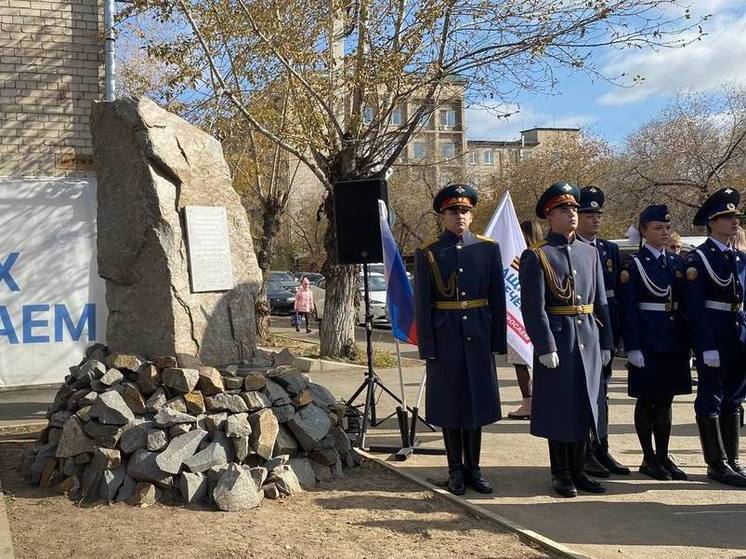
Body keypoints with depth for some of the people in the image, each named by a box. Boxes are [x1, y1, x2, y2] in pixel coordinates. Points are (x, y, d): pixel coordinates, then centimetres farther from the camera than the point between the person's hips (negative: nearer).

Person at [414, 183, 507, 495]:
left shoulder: (488, 249, 5)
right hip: (444, 339, -1)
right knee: (449, 405, 5)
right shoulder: (427, 254, 0)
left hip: (478, 338, 2)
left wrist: (499, 340, 1)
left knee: (477, 402, 8)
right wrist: (427, 348, -6)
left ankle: (473, 468, 19)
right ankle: (456, 470, 17)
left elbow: (498, 299, 5)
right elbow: (422, 304, -2)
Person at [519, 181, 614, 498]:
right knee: (558, 408, 3)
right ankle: (560, 474, 15)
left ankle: (578, 470, 23)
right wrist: (545, 348, -17)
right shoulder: (536, 256, -6)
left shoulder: (590, 253, 12)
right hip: (556, 342, -5)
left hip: (588, 340, 5)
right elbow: (533, 308, -12)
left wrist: (606, 344, 8)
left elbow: (600, 302, 12)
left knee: (584, 406, 11)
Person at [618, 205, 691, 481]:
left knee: (666, 400, 11)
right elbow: (627, 310, -9)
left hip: (675, 341, 5)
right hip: (648, 341, -5)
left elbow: (686, 304, 13)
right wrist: (633, 347, -14)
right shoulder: (633, 264, -6)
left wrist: (688, 343, 9)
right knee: (646, 400, 3)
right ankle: (649, 460, 12)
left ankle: (664, 456, 19)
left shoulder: (678, 262, 11)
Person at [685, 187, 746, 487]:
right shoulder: (698, 258, -9)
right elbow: (695, 307, -13)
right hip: (712, 335, -7)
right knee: (711, 398, 0)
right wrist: (707, 347, -18)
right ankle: (717, 464, 7)